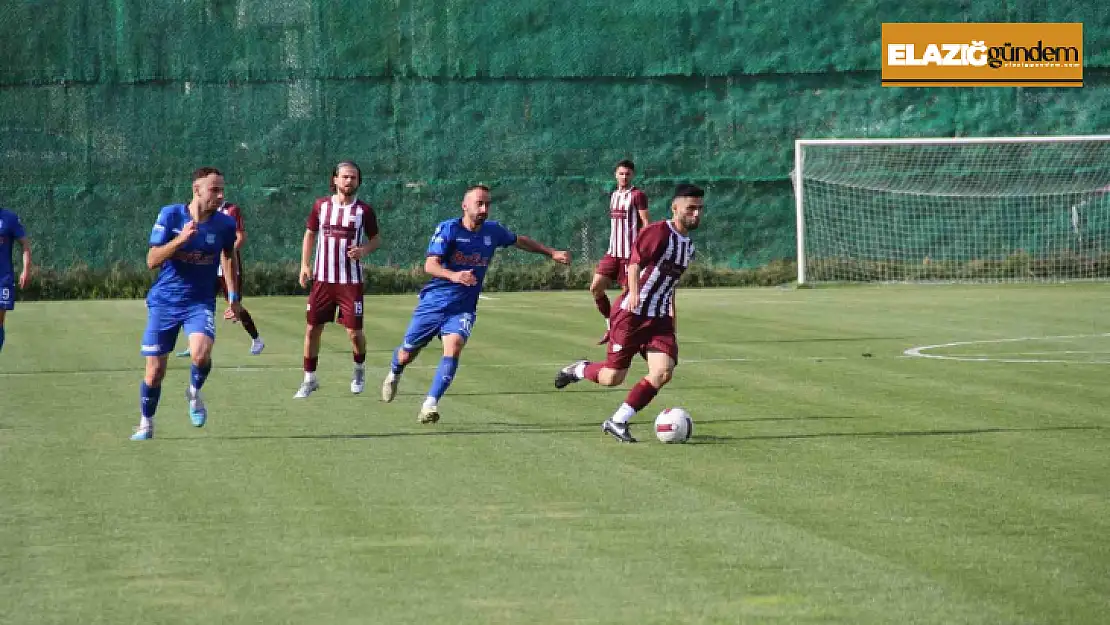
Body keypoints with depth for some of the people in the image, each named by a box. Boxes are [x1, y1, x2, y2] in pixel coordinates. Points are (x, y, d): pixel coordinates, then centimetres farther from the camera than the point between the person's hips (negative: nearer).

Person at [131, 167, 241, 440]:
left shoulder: (225, 224, -5)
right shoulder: (170, 215, -10)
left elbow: (229, 256, 16)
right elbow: (152, 261, -14)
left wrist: (234, 296, 16)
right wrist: (181, 239, -28)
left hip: (201, 303, 0)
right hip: (164, 302, 0)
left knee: (201, 354, -28)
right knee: (154, 371, 2)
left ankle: (194, 392, 6)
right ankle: (146, 425, 26)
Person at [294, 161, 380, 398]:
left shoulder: (364, 210, -1)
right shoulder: (321, 205, 4)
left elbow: (376, 238, 8)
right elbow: (310, 233, 16)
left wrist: (365, 250, -13)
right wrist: (304, 264, 8)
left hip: (351, 280, -2)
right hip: (322, 279, 2)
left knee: (354, 331, -2)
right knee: (312, 328, 1)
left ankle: (359, 369, 27)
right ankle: (309, 379, 13)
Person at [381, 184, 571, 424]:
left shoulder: (493, 231, 1)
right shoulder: (448, 229, -14)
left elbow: (520, 241, 22)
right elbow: (430, 265, -24)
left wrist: (551, 253, 22)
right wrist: (453, 276, -43)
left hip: (463, 308, 2)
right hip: (434, 302, -2)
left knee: (453, 347, -27)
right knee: (406, 354, 10)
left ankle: (430, 404, -25)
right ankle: (394, 374, 47)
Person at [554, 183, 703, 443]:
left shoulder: (689, 245, 13)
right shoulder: (658, 232, -13)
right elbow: (635, 260, -28)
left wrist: (672, 316, 33)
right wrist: (634, 292, -45)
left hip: (659, 319, 7)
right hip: (631, 314, -7)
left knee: (663, 372, -15)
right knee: (612, 378, -3)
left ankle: (617, 421, -1)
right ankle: (579, 370, 32)